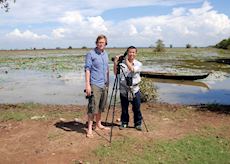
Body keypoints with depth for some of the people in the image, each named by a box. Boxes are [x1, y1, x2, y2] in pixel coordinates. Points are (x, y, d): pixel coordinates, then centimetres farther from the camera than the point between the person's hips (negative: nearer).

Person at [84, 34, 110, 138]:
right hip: (94, 85, -7)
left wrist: (108, 82, 19)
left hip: (104, 84, 7)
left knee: (101, 107, 15)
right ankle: (89, 129, -2)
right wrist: (87, 84, -19)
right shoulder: (91, 54, -6)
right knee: (93, 107, -8)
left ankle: (98, 124, 28)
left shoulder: (105, 54, 14)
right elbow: (87, 69, -12)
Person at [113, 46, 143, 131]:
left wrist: (126, 60, -16)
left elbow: (132, 69, -19)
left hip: (134, 90, -1)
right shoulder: (122, 63, 2)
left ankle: (138, 123, 22)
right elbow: (115, 73, -4)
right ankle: (124, 123, 27)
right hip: (124, 90, 1)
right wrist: (115, 63, -14)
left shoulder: (138, 64, 0)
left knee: (136, 108, 6)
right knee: (124, 108, 10)